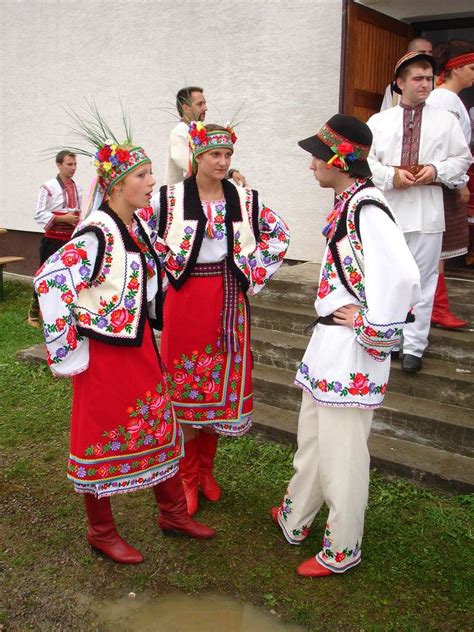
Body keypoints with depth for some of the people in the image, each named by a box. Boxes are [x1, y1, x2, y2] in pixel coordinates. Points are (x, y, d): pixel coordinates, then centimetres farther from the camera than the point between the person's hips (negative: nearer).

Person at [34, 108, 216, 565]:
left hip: (140, 345, 8)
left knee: (158, 426, 17)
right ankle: (101, 532, 27)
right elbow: (50, 282, -25)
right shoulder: (96, 234, -20)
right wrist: (69, 349, -19)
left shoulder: (137, 227, 6)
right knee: (102, 439, 7)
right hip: (104, 352, -8)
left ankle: (172, 512, 35)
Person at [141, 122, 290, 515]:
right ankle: (187, 477, 21)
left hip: (229, 303, 3)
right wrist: (164, 270, -2)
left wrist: (257, 275, 4)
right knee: (185, 383, 4)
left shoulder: (246, 200, 2)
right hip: (185, 300, -2)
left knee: (221, 385, 10)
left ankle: (206, 470, 29)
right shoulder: (170, 198, -5)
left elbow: (280, 235, 12)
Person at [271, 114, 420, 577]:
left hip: (352, 347, -10)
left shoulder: (367, 208, -20)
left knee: (341, 449, 4)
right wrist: (334, 313, 13)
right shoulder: (346, 202, 10)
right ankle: (295, 517, 42)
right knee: (313, 433, 22)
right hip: (331, 336, 10)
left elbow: (401, 277, -31)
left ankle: (342, 549, 24)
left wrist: (373, 331, -21)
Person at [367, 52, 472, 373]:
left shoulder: (446, 120, 7)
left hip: (427, 213, 0)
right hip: (387, 211, 1)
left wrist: (437, 170, -10)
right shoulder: (379, 121, 7)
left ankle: (413, 346, 13)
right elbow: (364, 160, 3)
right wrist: (391, 175, -12)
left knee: (422, 280, 3)